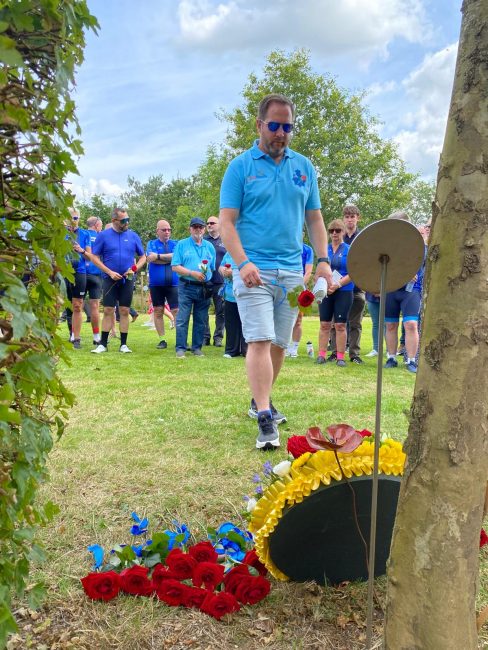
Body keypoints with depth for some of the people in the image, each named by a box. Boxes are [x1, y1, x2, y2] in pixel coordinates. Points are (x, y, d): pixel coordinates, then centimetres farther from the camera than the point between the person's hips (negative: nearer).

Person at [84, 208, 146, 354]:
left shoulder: (133, 236, 5)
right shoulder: (103, 235, 0)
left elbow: (143, 257, 11)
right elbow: (94, 257, 0)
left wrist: (134, 269, -7)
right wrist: (110, 272, -10)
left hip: (127, 280, 1)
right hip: (110, 279, -1)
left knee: (125, 311, 4)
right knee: (108, 311, -2)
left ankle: (123, 344, 11)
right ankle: (103, 344, 6)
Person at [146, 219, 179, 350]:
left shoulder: (176, 244, 11)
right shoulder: (152, 243, 10)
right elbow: (150, 258, -9)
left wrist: (159, 256, -8)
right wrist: (169, 258, -6)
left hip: (173, 283, -1)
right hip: (156, 284, 1)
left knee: (176, 311, -7)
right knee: (158, 311, 6)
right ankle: (162, 340, 14)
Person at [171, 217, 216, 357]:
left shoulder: (209, 246, 13)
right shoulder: (182, 244, 3)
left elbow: (213, 268, 13)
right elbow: (175, 267, -5)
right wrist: (193, 273, -14)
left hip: (204, 288, 3)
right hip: (186, 287, -3)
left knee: (201, 321, 7)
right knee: (182, 320, -6)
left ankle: (197, 347, 16)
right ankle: (180, 349, -2)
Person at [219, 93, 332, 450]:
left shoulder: (304, 167, 13)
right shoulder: (241, 166, 1)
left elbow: (314, 219, 15)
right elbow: (227, 222, -5)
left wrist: (324, 260, 2)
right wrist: (242, 262, -20)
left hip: (292, 270, 5)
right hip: (254, 269, -4)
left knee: (279, 343, 11)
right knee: (260, 341, -12)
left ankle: (261, 400, 29)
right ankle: (265, 420, -11)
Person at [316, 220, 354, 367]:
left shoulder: (349, 250, 0)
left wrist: (338, 285, -18)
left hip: (344, 291, -3)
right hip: (326, 291, 3)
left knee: (340, 325, -1)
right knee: (324, 324, 3)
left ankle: (340, 357, 4)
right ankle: (321, 355, 9)